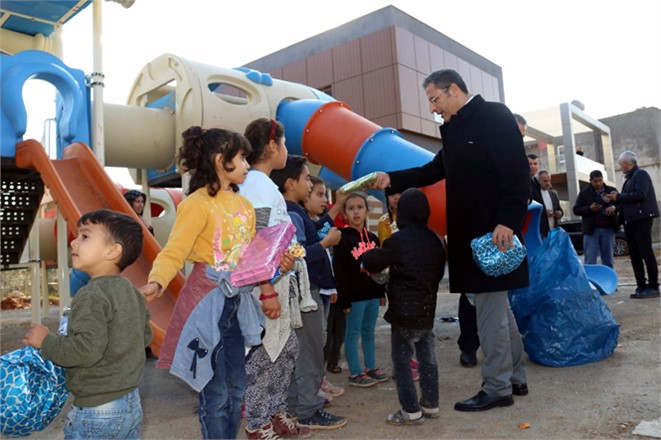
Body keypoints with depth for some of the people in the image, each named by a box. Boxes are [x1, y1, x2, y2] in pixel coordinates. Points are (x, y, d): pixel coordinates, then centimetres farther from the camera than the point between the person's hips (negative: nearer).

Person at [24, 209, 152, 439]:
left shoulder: (92, 296, -20)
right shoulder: (132, 291, 5)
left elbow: (87, 349, -27)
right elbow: (145, 336, 13)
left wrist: (45, 341, -15)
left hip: (97, 410, -8)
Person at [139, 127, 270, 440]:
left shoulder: (244, 205, 10)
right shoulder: (198, 202, -14)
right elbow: (174, 251, -23)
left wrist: (267, 291, 12)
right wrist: (156, 282, -39)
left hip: (237, 300, 8)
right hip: (207, 300, -8)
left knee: (236, 387, 17)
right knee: (216, 391, 2)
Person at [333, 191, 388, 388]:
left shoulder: (372, 238, 10)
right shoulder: (343, 238, -10)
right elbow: (339, 271, -13)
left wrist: (381, 292, 14)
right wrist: (344, 299, -16)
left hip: (372, 293, 6)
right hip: (354, 295, -6)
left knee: (369, 332, 15)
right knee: (353, 333, 3)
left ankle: (370, 368, 27)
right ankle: (355, 373, 12)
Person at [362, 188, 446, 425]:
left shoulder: (398, 240, -14)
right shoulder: (434, 239, 7)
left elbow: (372, 263, -6)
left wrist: (368, 255, 15)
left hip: (405, 310, -7)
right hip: (427, 308, 7)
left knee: (402, 360, 0)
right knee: (427, 358, 14)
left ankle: (411, 411, 3)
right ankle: (431, 405, 23)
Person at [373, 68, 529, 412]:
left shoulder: (494, 115, -8)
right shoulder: (456, 129, 17)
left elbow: (517, 171, -16)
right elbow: (434, 171, 18)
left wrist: (507, 221, -23)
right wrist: (391, 180, 8)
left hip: (494, 231, -9)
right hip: (470, 231, 9)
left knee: (489, 307, -3)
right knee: (495, 305, 15)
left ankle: (497, 388, 11)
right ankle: (515, 378, 29)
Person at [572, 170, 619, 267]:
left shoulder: (611, 190, 9)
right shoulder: (584, 192, 5)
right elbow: (576, 210, 3)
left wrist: (614, 207, -12)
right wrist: (589, 208, -14)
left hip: (608, 229, 2)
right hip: (591, 230, -2)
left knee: (608, 260, 8)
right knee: (590, 260, -4)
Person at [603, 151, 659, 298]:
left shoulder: (640, 174, -7)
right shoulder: (630, 178, 19)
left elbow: (640, 195, -21)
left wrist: (618, 196, -13)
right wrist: (613, 200, 7)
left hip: (641, 219, -9)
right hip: (630, 221, 9)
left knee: (646, 253, -6)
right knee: (635, 255, 8)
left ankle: (653, 287, -2)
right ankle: (641, 286, 12)